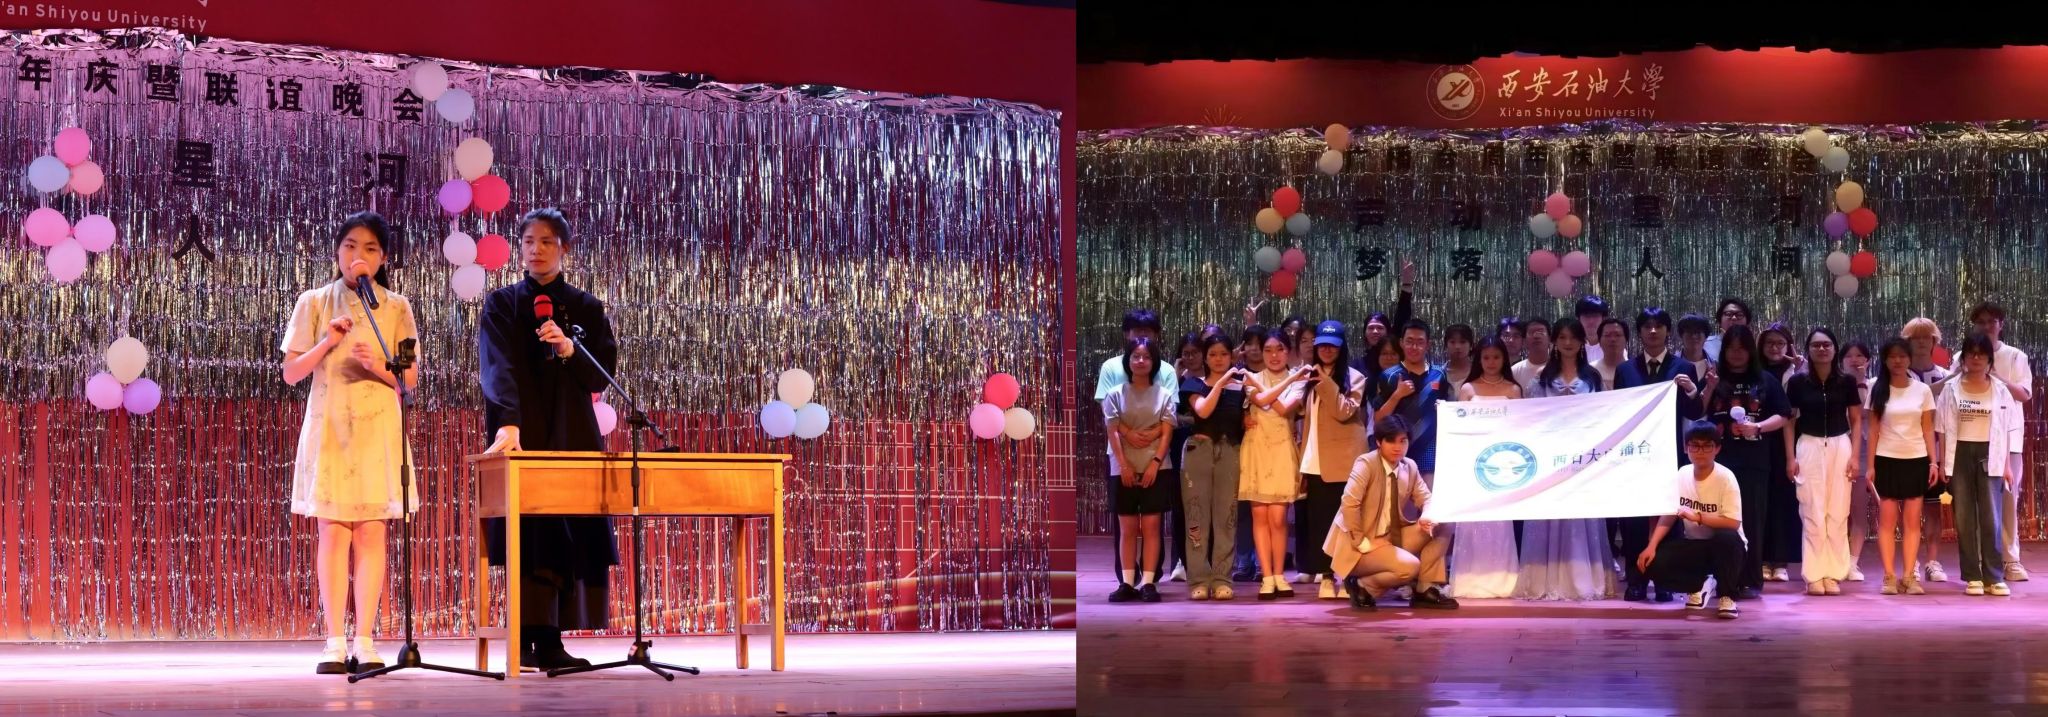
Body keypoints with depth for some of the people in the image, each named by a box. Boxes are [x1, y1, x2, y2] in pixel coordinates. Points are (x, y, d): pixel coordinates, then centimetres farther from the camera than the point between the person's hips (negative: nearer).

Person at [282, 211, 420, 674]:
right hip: (328, 427, 0)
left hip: (378, 429, 0)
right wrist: (327, 344, -12)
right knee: (332, 532, -4)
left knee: (371, 532, -4)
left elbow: (410, 379, 5)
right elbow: (291, 373, 4)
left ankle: (365, 641, -1)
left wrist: (377, 367, -14)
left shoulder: (397, 309, 7)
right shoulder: (314, 303, 7)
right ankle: (335, 643, -2)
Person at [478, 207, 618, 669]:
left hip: (572, 434, 3)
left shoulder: (587, 309, 11)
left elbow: (603, 374, 4)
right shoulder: (502, 305, 3)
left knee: (572, 535, -2)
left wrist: (569, 350, -16)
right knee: (529, 532, -10)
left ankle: (550, 642, 2)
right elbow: (499, 368, -12)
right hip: (522, 435, -3)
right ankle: (528, 640, -10)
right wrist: (508, 424, -28)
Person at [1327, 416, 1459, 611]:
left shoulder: (1410, 467, 5)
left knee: (1441, 527, -8)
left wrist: (1427, 517, -18)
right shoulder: (1366, 464, -16)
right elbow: (1349, 504, -24)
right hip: (1361, 546, -7)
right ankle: (1362, 586, -5)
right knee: (1409, 566, -30)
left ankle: (1425, 591, -1)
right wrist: (1362, 543, -24)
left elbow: (1426, 499, 7)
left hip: (1392, 537, 7)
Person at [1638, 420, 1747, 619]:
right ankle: (1697, 586, 8)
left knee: (1727, 538, -39)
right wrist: (1652, 546, -14)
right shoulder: (1681, 475, -4)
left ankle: (1726, 596, -16)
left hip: (1724, 547, -4)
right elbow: (1668, 515, -1)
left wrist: (1697, 517, -34)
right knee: (1653, 563, -21)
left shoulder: (1726, 478, -18)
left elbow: (1733, 523, -25)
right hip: (1694, 545, 4)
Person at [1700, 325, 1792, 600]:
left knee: (1752, 520, -1)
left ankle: (1750, 581, 3)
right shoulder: (1714, 378, 12)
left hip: (1754, 461, 0)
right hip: (1720, 459, 0)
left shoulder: (1766, 380, 9)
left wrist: (1758, 426, -11)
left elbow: (1781, 417, 6)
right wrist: (1709, 388, -9)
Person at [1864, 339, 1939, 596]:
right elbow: (1873, 431, 3)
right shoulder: (1878, 390, 3)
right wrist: (1870, 465, -3)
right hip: (1887, 460, -1)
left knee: (1912, 521, -1)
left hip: (1916, 460, 1)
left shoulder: (1923, 390, 5)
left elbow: (1928, 430, 6)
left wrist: (1933, 462, -2)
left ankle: (1909, 576, 0)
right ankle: (1889, 577, -3)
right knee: (1887, 520, -3)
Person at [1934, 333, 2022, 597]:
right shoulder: (1951, 389, 3)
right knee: (1964, 519, 2)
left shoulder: (2000, 391, 4)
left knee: (1990, 518, -3)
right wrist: (1942, 463, -2)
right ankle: (1972, 577, 6)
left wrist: (2006, 465, 0)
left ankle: (1994, 577, 0)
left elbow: (2007, 430, 4)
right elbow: (1943, 429, 4)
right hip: (1960, 456, 0)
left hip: (1989, 456, 0)